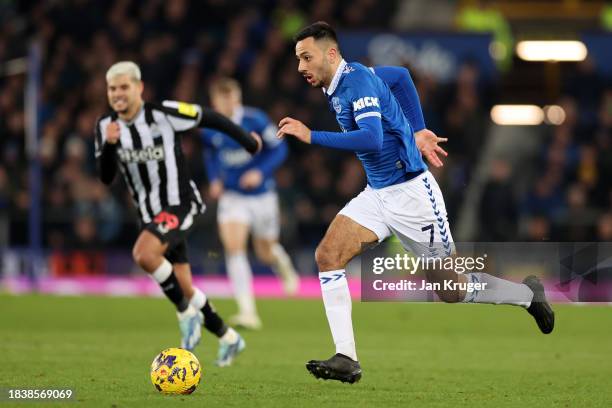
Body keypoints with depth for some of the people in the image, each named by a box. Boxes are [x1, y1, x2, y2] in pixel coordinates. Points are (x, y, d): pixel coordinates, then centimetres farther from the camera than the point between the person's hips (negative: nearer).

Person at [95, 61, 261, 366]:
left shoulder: (163, 114, -16)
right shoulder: (106, 126, -1)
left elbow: (208, 117, -2)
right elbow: (106, 178, -3)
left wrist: (246, 140, 10)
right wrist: (109, 145, -22)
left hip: (179, 205, -6)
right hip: (149, 213, 6)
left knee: (143, 253, -32)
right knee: (185, 291, 11)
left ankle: (186, 311, -11)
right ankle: (228, 338, 31)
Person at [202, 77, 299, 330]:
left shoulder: (256, 121, -16)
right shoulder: (209, 129, -5)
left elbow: (279, 149, -8)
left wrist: (261, 172, -22)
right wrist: (214, 180, 0)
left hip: (261, 194, -1)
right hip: (232, 196, 1)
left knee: (266, 252, 13)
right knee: (233, 248, -20)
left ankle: (284, 268, 54)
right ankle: (248, 312, -22)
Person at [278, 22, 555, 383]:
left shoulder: (357, 79, -20)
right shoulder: (337, 86, 7)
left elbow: (371, 139, -34)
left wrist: (311, 136, -35)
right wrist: (414, 130, 23)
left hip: (411, 193, -9)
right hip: (377, 194, 9)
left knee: (455, 290, 4)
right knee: (328, 255, -13)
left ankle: (528, 295, 32)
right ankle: (347, 360, -14)